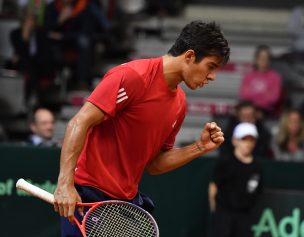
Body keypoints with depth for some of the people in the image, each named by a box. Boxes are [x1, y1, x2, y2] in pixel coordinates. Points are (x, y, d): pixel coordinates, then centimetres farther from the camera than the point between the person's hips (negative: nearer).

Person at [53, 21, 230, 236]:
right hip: (88, 196, -9)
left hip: (128, 201, 9)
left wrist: (200, 147, 1)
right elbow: (79, 123, -20)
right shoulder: (133, 76, -15)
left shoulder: (179, 103, 10)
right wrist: (65, 183, -28)